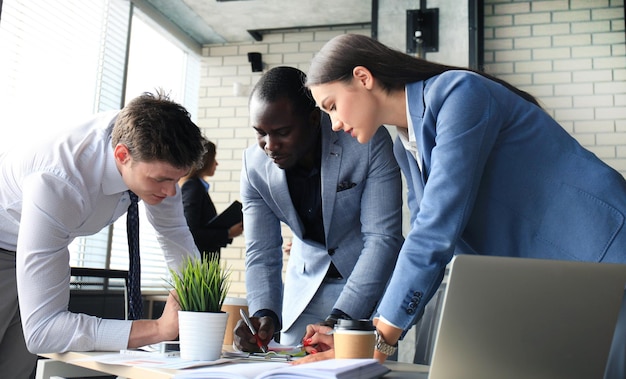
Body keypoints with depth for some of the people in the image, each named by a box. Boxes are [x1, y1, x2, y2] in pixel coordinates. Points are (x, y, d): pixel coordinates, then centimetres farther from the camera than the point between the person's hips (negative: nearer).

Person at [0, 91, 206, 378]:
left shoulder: (136, 129, -24)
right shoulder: (55, 185, -43)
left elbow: (173, 232, -9)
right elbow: (39, 329, -42)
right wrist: (158, 329, -45)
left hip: (47, 240, 5)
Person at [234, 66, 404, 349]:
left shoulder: (369, 143, -24)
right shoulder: (255, 164, -12)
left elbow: (383, 238, -26)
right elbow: (261, 253, -9)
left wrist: (340, 318, -34)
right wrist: (264, 314, -27)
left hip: (370, 283, -3)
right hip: (306, 287, 3)